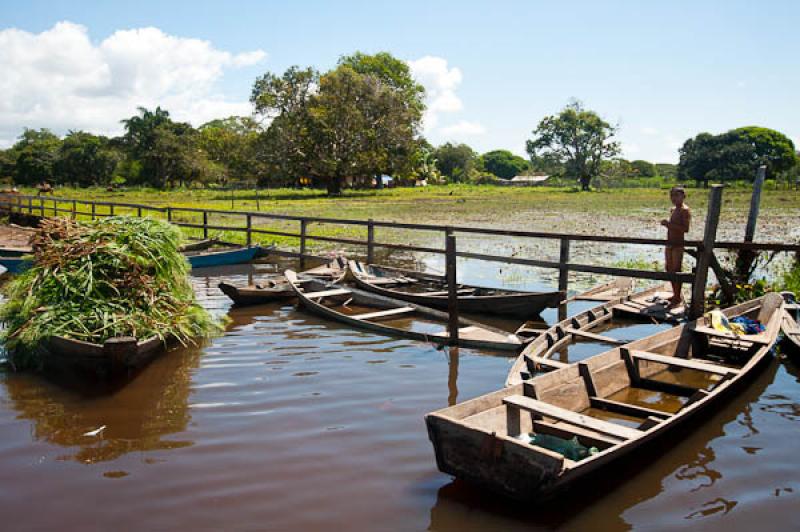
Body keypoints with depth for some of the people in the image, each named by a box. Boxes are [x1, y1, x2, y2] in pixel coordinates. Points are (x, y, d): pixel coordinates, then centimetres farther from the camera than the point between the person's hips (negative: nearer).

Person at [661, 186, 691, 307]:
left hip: (678, 244, -9)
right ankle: (675, 294, 26)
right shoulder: (673, 210, 14)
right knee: (669, 269, 14)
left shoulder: (685, 210, -12)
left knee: (676, 271, -7)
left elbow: (686, 229, -23)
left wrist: (670, 224, -26)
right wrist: (666, 224, 10)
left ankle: (678, 297, 1)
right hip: (669, 243, 9)